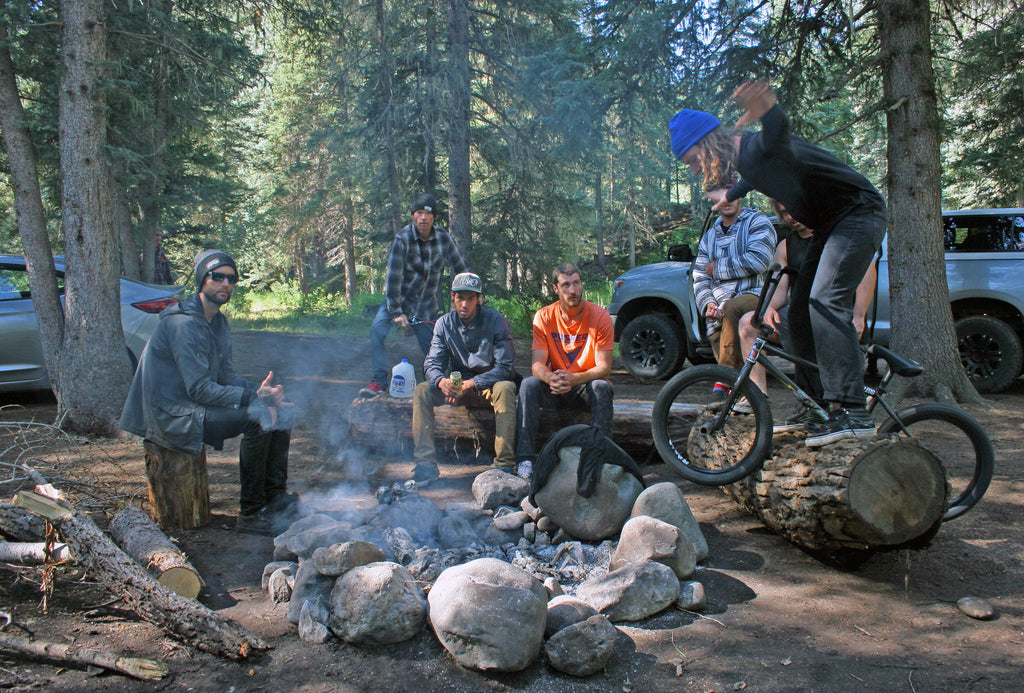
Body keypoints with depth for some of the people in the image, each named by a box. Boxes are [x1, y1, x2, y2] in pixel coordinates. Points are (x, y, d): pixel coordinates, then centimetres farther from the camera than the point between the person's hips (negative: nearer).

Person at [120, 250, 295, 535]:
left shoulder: (218, 322, 10)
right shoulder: (183, 323, -20)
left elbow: (226, 375, 10)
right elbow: (199, 390, -24)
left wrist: (260, 391, -10)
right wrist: (253, 397, -29)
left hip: (198, 406, 9)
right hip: (172, 415, -9)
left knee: (281, 413, 1)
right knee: (257, 418, -27)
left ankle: (276, 496, 6)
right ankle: (250, 514, -18)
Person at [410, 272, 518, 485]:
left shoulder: (495, 321, -13)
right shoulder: (444, 324, -2)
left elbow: (506, 367, -17)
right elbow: (432, 363, -6)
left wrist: (472, 383, -29)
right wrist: (441, 381, -31)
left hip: (488, 384, -3)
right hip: (456, 385, 3)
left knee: (505, 389, -36)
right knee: (422, 390, -21)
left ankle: (505, 465, -34)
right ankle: (425, 464, -20)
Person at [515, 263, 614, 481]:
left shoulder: (600, 316, -11)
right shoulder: (544, 316, -6)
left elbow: (604, 368, -16)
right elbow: (537, 364, -11)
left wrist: (574, 379, -35)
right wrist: (551, 378, -36)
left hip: (586, 389, -2)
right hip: (556, 389, 2)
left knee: (602, 387, -33)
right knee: (528, 384, -26)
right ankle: (526, 457, -25)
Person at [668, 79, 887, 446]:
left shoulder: (762, 147, -21)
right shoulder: (745, 160, 8)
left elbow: (779, 131, -47)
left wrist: (767, 109, -70)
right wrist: (730, 196, 52)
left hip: (859, 214, -10)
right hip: (830, 225, 10)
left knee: (825, 301, -26)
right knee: (800, 313, 7)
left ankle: (852, 412, -29)